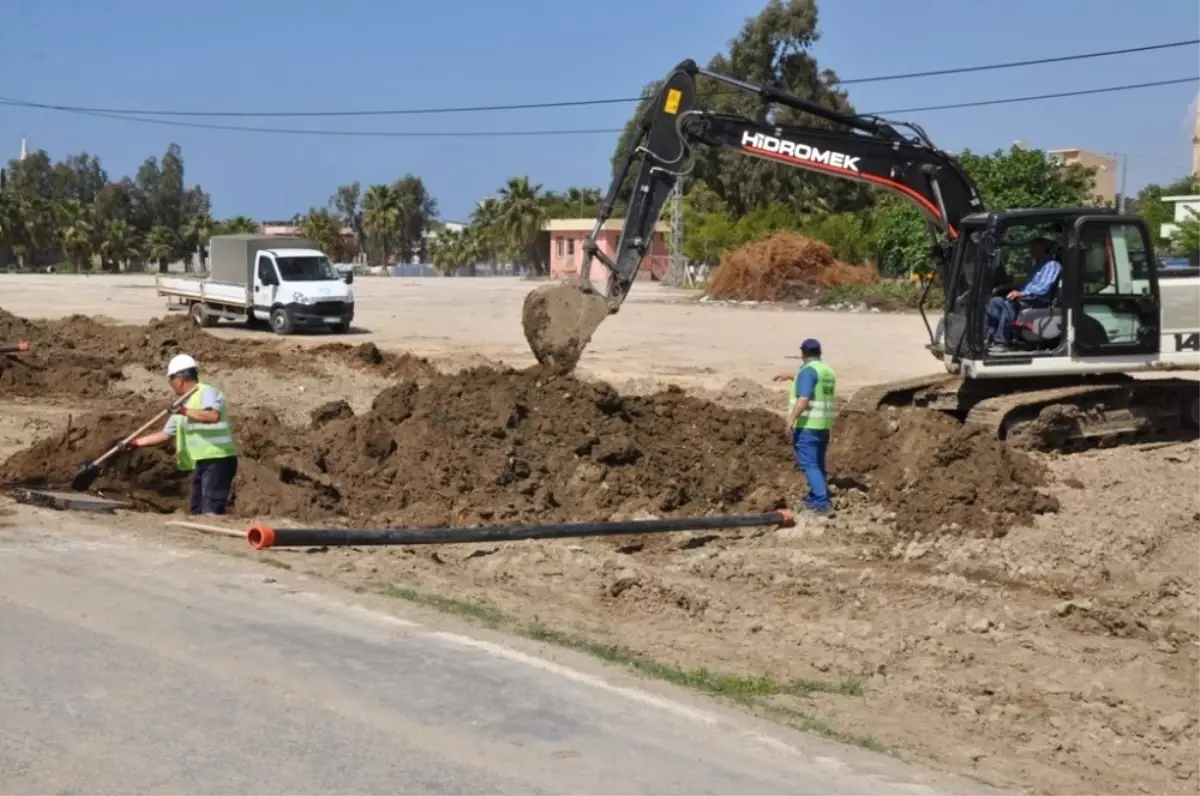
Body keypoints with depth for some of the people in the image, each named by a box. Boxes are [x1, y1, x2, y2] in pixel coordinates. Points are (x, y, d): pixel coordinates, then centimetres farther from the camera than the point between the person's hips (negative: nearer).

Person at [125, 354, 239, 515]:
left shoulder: (207, 392, -9)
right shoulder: (184, 404, 18)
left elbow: (213, 416, -30)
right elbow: (165, 434, 25)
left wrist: (186, 412, -25)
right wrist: (136, 443, 22)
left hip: (217, 461, -10)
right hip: (201, 463, 10)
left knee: (212, 512, -17)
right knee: (198, 511, 10)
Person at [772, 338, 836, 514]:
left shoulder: (808, 370, -14)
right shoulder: (828, 372, 13)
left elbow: (804, 399, -24)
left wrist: (790, 421, -23)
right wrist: (792, 376, 41)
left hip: (806, 426, -9)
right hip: (823, 426, 9)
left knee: (809, 465, -9)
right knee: (818, 463, 19)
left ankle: (821, 502, -17)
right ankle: (816, 498, 29)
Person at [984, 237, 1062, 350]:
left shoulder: (1052, 265, -5)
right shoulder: (1040, 266, 28)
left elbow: (1044, 288, -20)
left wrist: (1022, 293, -28)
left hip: (1040, 303, -10)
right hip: (1027, 299, 10)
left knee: (1009, 303, -32)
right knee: (995, 301, -4)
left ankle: (1002, 342, -34)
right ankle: (990, 338, -17)